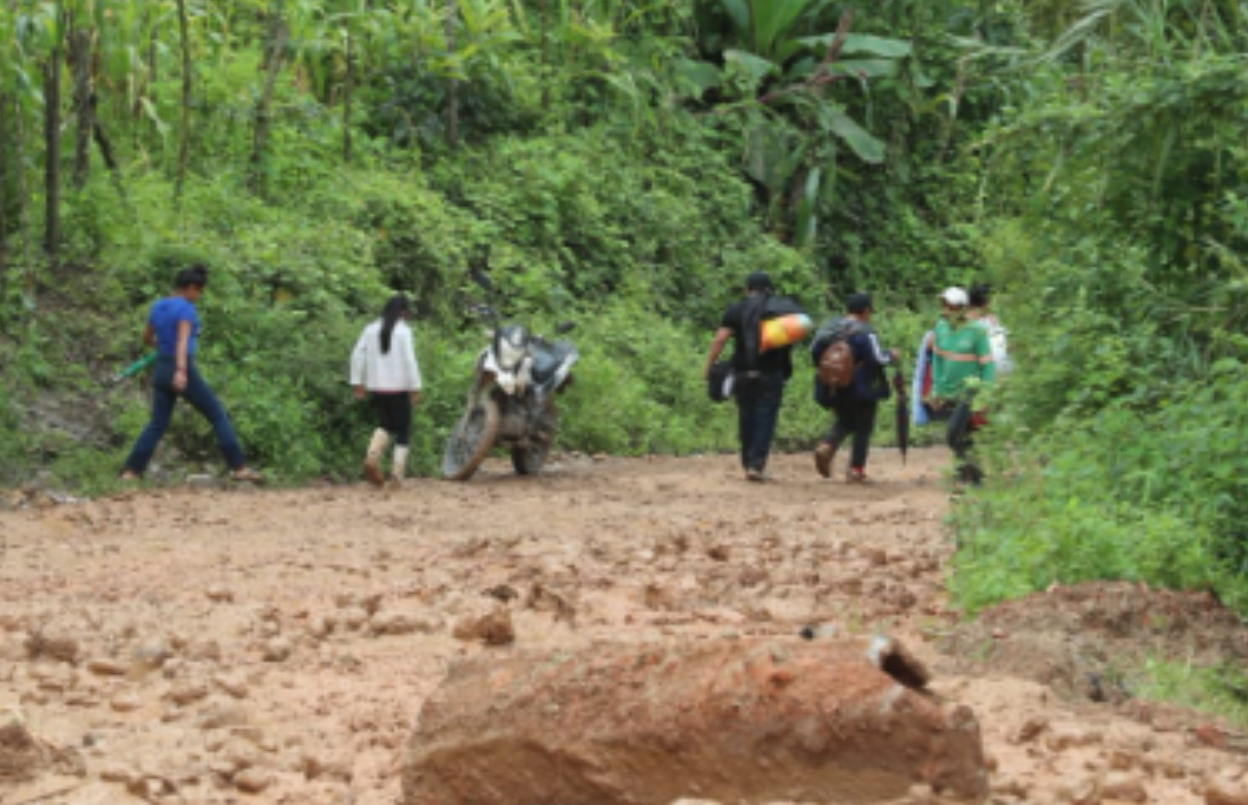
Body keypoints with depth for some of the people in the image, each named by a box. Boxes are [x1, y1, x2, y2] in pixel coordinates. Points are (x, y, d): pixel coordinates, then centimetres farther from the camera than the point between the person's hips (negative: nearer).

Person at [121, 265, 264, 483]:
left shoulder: (158, 307, 12)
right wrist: (181, 371, -38)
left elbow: (147, 337, 26)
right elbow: (183, 339, -26)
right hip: (183, 371, -7)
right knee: (219, 416, 1)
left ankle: (131, 471, 2)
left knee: (157, 425, 12)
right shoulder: (186, 309, -11)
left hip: (161, 371, 7)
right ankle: (239, 467, -3)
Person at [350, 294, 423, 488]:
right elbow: (409, 361, -13)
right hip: (398, 388, -5)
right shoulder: (403, 331, -8)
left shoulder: (371, 330, 6)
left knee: (385, 425, 21)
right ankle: (397, 474, 1)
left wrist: (358, 383, 10)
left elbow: (357, 355, 5)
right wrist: (415, 388, -10)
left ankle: (373, 455, -6)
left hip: (377, 387, 5)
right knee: (403, 431, 7)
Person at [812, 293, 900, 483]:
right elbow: (877, 358, -18)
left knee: (842, 424, 21)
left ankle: (827, 447, -6)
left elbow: (815, 352, 7)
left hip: (837, 390, 6)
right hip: (862, 390, -6)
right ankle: (856, 470, 8)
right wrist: (891, 355, 1)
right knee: (863, 429, 8)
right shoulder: (865, 332, -16)